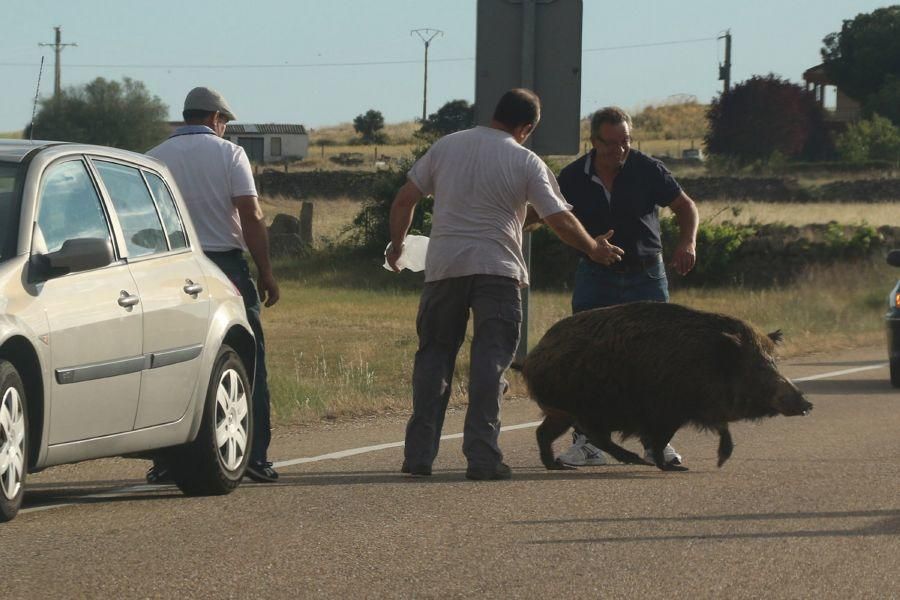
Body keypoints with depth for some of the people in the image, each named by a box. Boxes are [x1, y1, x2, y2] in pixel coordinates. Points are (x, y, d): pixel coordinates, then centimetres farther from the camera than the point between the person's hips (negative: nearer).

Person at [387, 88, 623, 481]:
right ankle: (482, 456, -8)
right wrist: (594, 249, 16)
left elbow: (404, 200, 9)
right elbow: (560, 220, -1)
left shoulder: (446, 147, 9)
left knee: (434, 356, 11)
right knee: (490, 360, 0)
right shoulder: (526, 162, 0)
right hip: (496, 269, -3)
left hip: (443, 267, 3)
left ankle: (419, 454, 7)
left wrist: (397, 243, 24)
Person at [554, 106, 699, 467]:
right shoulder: (574, 178, -6)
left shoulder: (647, 170, -8)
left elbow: (685, 206, 0)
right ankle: (586, 442, -3)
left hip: (646, 275, 0)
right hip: (595, 276, 0)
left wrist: (687, 241, -18)